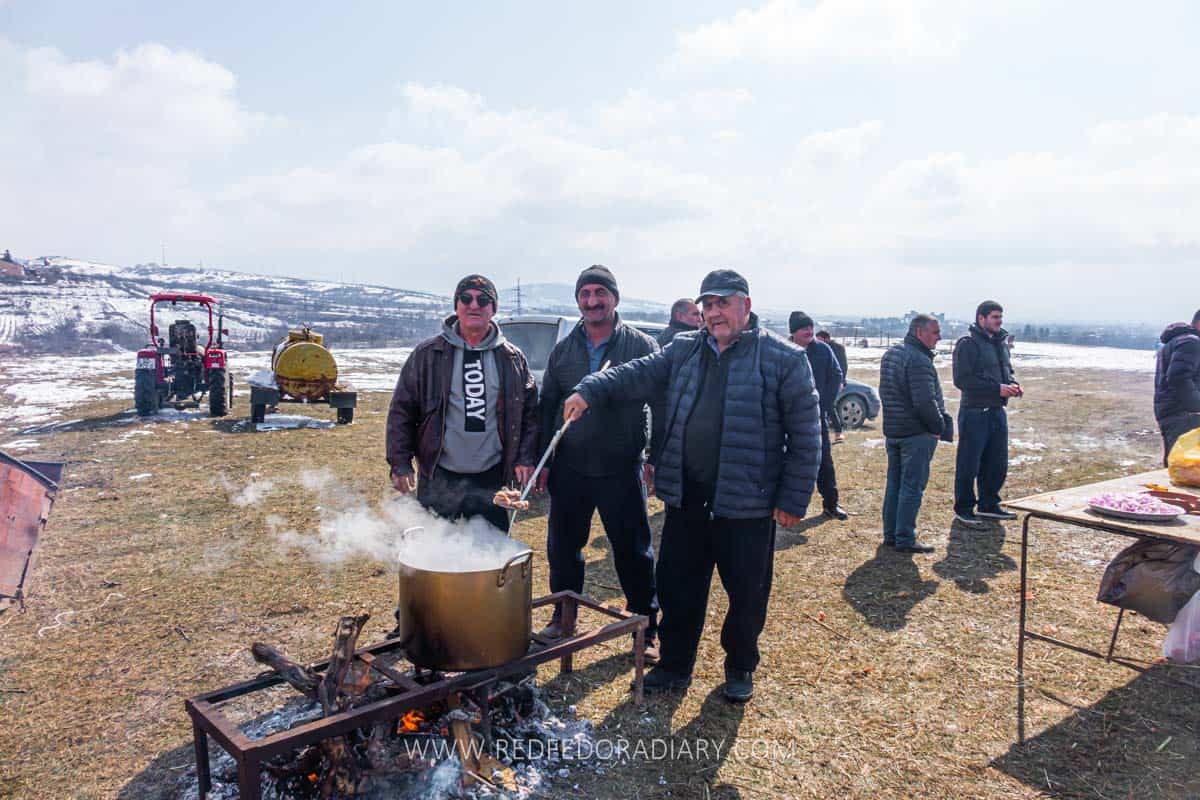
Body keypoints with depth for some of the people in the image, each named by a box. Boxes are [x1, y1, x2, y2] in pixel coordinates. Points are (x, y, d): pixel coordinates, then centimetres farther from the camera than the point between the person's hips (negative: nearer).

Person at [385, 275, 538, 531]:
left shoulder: (512, 358, 4)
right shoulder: (428, 354, -1)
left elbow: (530, 412, 8)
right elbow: (401, 410, 0)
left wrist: (525, 458, -1)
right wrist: (400, 463, -5)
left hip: (492, 479, 2)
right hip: (439, 479, -2)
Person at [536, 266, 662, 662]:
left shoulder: (641, 346, -3)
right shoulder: (563, 350, 7)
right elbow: (547, 406, 11)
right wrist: (543, 460, 6)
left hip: (622, 469, -3)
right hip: (569, 468, 3)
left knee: (634, 551, 5)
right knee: (563, 547, 13)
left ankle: (647, 627, 21)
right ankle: (563, 615, 32)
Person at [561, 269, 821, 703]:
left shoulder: (784, 358, -5)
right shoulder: (684, 349, 9)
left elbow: (805, 434, -6)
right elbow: (640, 374, 1)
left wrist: (794, 499, -9)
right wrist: (590, 390, -15)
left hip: (747, 503, -3)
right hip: (685, 499, 4)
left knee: (747, 593, 11)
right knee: (676, 586, 13)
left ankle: (740, 667, 35)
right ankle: (675, 664, 32)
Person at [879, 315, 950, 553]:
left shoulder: (890, 353, 11)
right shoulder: (918, 360, -20)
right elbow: (925, 402, -24)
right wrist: (939, 426, -9)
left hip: (892, 430, 9)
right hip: (917, 433, -9)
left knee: (894, 484, 14)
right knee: (912, 486, -2)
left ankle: (890, 534, 21)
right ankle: (905, 539, 1)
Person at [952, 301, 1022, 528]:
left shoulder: (1000, 343, 15)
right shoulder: (967, 343, -12)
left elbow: (1007, 371, 27)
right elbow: (961, 379, -19)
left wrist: (1012, 384, 4)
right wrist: (998, 388, -21)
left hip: (997, 411, 8)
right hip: (975, 412, -8)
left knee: (997, 463, 14)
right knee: (968, 464, 0)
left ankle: (988, 505, 29)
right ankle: (963, 509, 11)